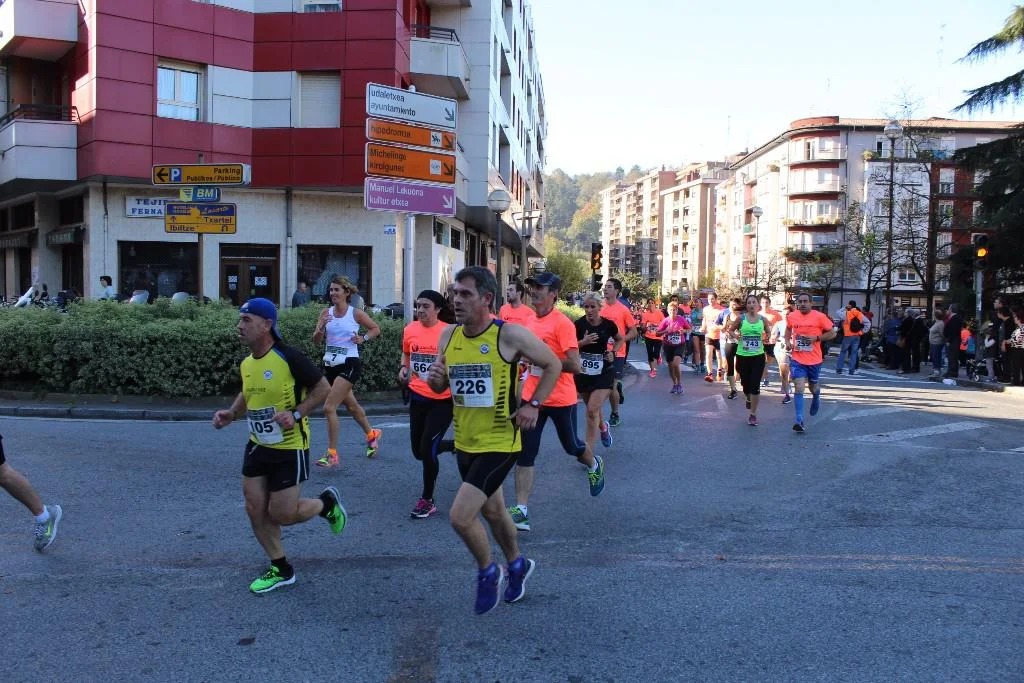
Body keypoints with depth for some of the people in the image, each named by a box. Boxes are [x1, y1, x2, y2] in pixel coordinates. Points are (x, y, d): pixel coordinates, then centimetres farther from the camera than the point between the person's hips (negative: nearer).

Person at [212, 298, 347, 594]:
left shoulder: (289, 357, -20)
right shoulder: (246, 363, 2)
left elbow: (323, 387, -14)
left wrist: (297, 414, -23)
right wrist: (231, 414, 3)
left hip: (289, 449, -7)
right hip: (257, 446, 7)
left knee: (281, 515, -2)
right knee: (255, 510, 7)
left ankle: (327, 502, 28)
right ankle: (281, 569, 25)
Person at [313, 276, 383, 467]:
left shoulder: (355, 313, -6)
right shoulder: (326, 312, 4)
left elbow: (376, 329, 6)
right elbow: (316, 340, 0)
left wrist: (364, 338, -12)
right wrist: (321, 327, -19)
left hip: (349, 364, -6)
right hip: (330, 365, 6)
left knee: (329, 408, -14)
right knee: (351, 405, 21)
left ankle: (332, 454, -4)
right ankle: (372, 435, 45)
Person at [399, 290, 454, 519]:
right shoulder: (410, 330, 0)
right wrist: (404, 368, 0)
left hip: (443, 400, -6)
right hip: (418, 397, 6)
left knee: (427, 449, -10)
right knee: (419, 451, 12)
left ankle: (427, 500, 9)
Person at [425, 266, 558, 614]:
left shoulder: (510, 334, -17)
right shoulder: (448, 336, 0)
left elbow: (553, 365, -5)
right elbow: (441, 386, 12)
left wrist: (533, 405, -12)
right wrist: (435, 378, -11)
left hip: (499, 443, -6)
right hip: (465, 442, 7)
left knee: (460, 516, -14)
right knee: (492, 510, 23)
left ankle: (488, 571, 16)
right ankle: (517, 565, 49)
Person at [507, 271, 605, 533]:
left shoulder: (562, 323, -17)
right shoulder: (532, 322, 6)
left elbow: (574, 365, -22)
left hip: (561, 399, -6)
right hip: (532, 397, 6)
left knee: (572, 446, 17)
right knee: (525, 453, -1)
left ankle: (595, 466, 51)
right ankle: (521, 510, 3)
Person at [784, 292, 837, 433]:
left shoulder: (819, 317, -8)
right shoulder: (791, 316, 0)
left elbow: (832, 333, -2)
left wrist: (817, 338, -16)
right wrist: (787, 341, 4)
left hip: (814, 360, 0)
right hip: (797, 359, 0)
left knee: (814, 388, 18)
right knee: (799, 388, -11)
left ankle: (816, 398, 55)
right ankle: (799, 421, -12)